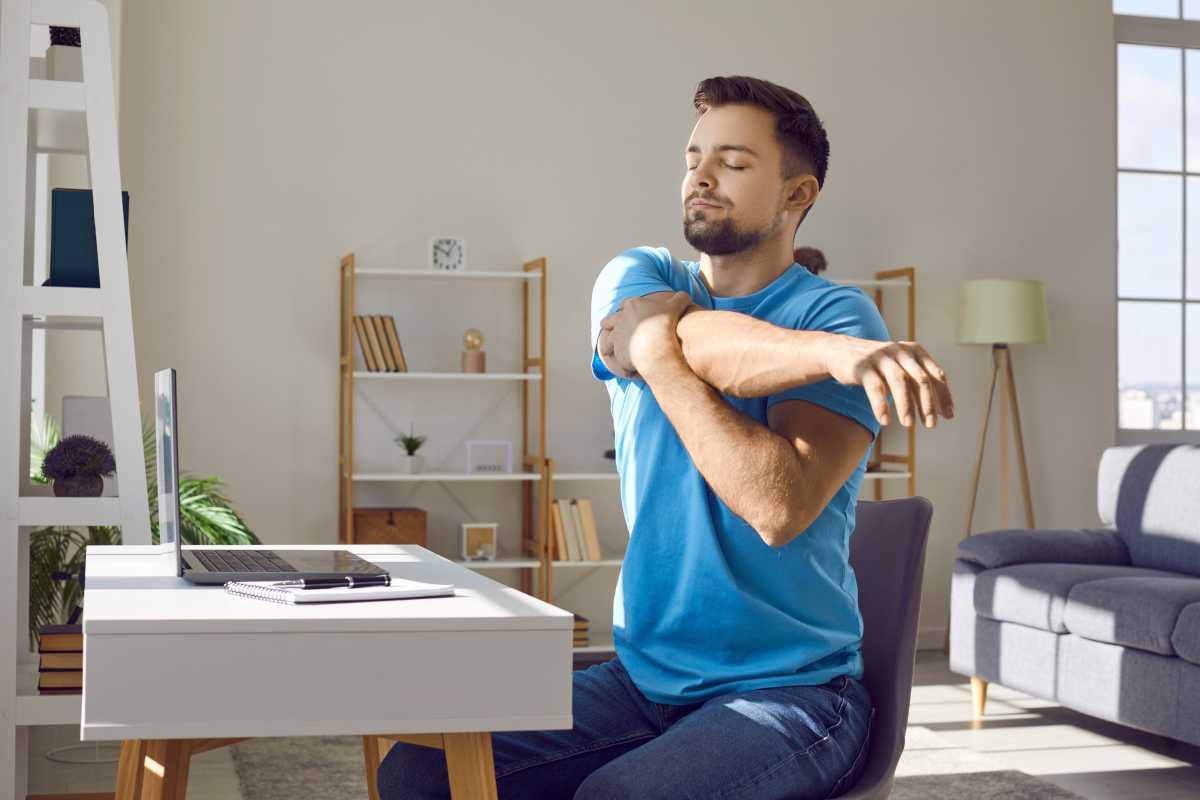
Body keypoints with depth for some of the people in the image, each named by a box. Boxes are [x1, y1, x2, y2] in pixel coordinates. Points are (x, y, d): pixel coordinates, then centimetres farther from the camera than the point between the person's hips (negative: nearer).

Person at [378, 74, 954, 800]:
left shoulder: (840, 316, -7)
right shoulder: (637, 277, 8)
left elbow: (781, 506, -22)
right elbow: (685, 340, -17)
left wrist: (660, 355, -16)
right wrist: (828, 352, -26)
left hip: (793, 690, -4)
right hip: (644, 676, 5)